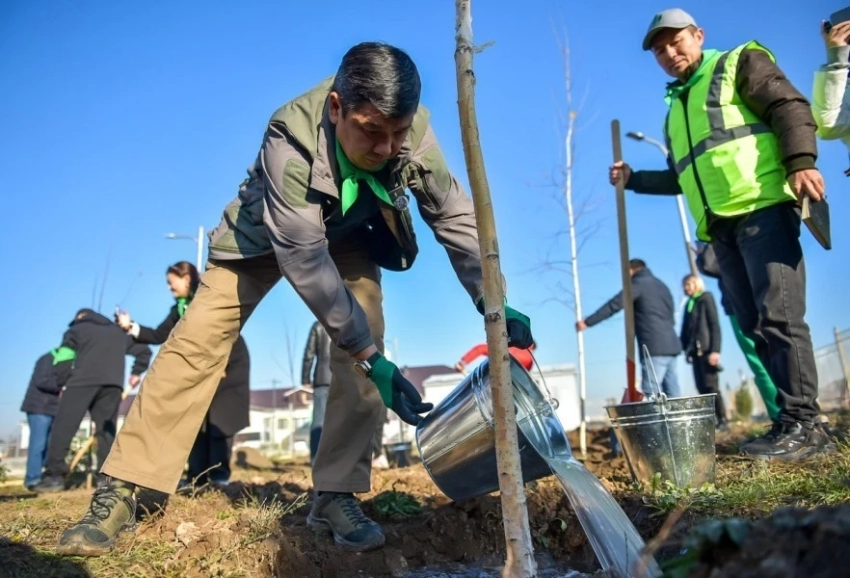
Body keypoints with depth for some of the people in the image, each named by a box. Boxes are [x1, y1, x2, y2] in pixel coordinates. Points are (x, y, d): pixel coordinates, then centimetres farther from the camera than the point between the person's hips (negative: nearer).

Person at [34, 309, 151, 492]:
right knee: (107, 430, 6)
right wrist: (136, 373, 33)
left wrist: (62, 385, 20)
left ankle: (55, 475, -9)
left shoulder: (77, 329, 20)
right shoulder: (119, 333, 30)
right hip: (113, 384, 3)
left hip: (83, 381, -3)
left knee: (63, 426, -1)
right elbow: (144, 350, 26)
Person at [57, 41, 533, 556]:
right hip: (266, 232, -3)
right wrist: (372, 357, -41)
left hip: (349, 236, 3)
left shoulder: (411, 129, -28)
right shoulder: (291, 141, -40)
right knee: (197, 342, -12)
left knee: (364, 347, -16)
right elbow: (306, 262, -40)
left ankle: (336, 495, -5)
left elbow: (454, 214, -18)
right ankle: (120, 492, -3)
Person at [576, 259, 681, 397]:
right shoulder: (661, 285, 23)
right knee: (672, 395, 7)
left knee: (651, 395, -10)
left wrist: (587, 322, -4)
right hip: (671, 346, 8)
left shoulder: (639, 283, -2)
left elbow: (614, 305, -7)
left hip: (655, 348, -8)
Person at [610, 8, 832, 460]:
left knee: (779, 317, -14)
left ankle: (801, 425, -9)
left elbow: (790, 107, -3)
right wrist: (633, 179, 25)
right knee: (757, 327, 2)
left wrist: (800, 160, -19)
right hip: (721, 227, 7)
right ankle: (797, 424, 7)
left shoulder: (739, 63, 12)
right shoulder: (676, 110, 30)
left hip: (762, 207, -7)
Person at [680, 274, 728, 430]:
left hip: (706, 349, -6)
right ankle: (711, 419, 5)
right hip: (695, 350, 6)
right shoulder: (689, 304, 18)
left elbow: (715, 325, -7)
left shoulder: (706, 298, 1)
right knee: (702, 387, 2)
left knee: (711, 386, -8)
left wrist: (715, 349, -15)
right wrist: (686, 349, 7)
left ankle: (722, 420, -1)